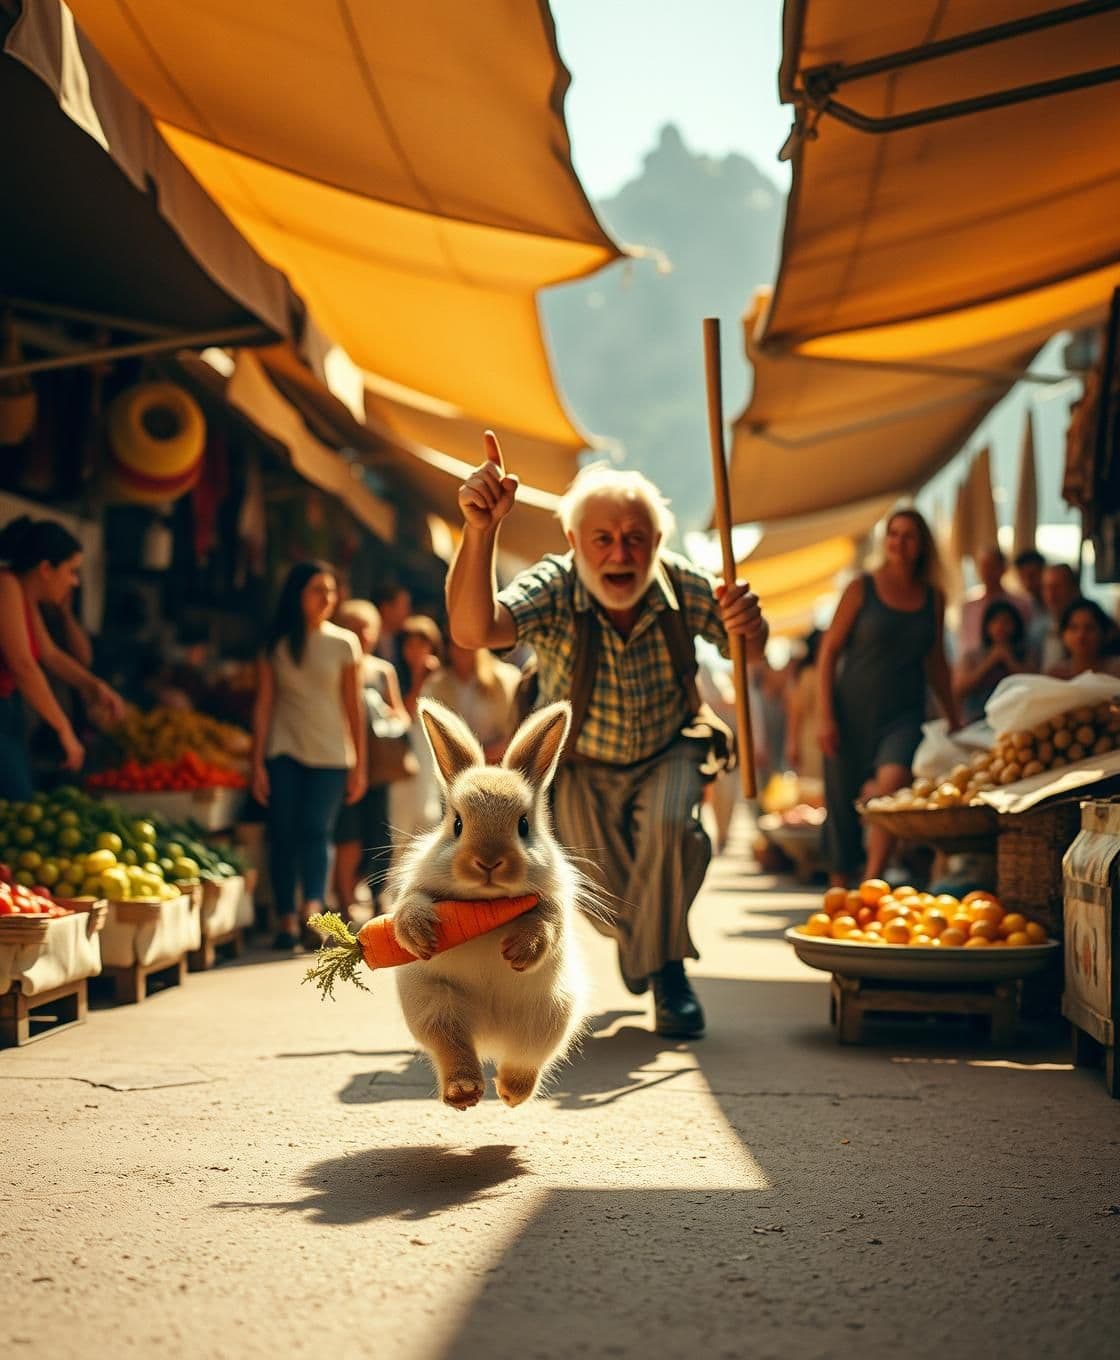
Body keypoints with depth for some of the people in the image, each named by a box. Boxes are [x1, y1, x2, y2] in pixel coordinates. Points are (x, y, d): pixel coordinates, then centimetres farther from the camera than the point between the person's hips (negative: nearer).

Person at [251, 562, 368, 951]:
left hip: (330, 756, -1)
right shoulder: (276, 645, 7)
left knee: (316, 829, -16)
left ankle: (312, 910, -29)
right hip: (283, 751, 1)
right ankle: (286, 921, 0)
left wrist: (359, 765, 2)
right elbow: (263, 705, 6)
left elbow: (354, 708, 5)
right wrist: (257, 763, 0)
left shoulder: (343, 643, 6)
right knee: (283, 834, -4)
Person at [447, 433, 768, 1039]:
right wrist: (480, 531, -63)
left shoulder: (681, 586, -23)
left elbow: (750, 651, -15)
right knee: (604, 888, -6)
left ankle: (665, 966, -6)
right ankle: (637, 936, 33)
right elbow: (472, 630, -46)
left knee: (670, 827, -29)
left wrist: (748, 625, -42)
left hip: (665, 756, 0)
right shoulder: (554, 588, -29)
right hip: (581, 767, 0)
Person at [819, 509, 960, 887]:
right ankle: (840, 887, 21)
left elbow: (936, 663, 20)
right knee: (843, 805, 2)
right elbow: (829, 651, -1)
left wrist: (955, 721, 22)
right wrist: (826, 717, -8)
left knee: (892, 780, -27)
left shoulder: (933, 598, 9)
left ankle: (871, 883, -28)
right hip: (853, 713, -1)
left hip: (903, 715, 1)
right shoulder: (862, 589, 0)